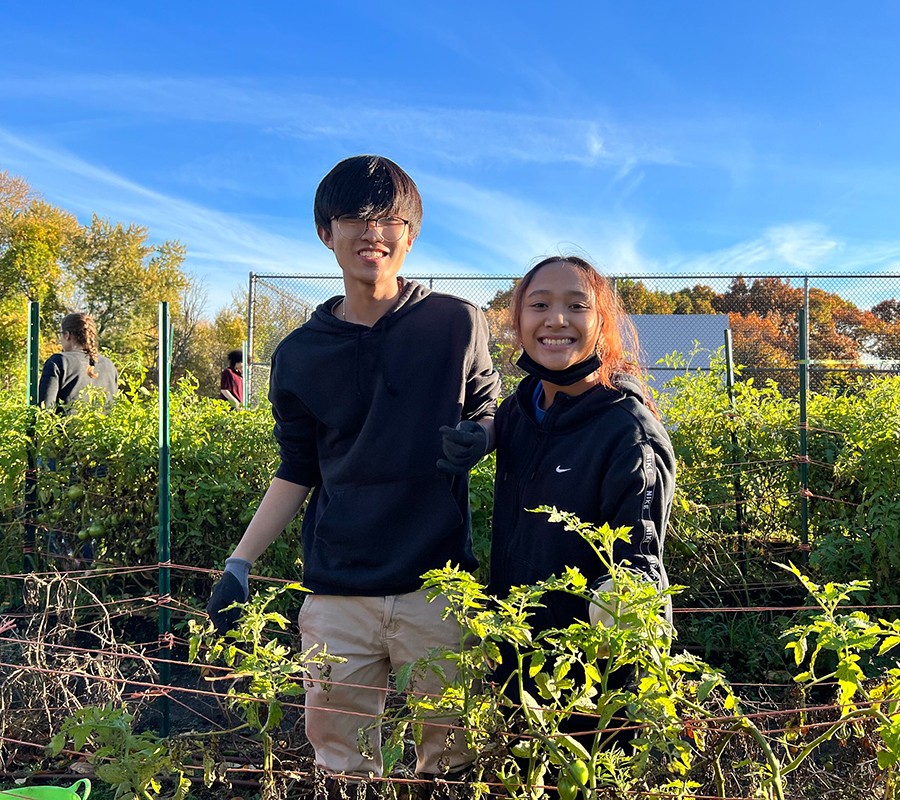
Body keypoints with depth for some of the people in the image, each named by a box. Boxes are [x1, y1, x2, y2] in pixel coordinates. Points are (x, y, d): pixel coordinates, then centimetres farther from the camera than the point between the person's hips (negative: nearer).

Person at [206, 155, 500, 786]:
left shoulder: (460, 325, -1)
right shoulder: (299, 355, 5)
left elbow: (488, 413, 12)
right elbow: (298, 472, 12)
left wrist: (476, 438, -11)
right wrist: (240, 563, 4)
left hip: (439, 587, -1)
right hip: (337, 593, 2)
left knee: (451, 761, 9)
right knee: (342, 765, 10)